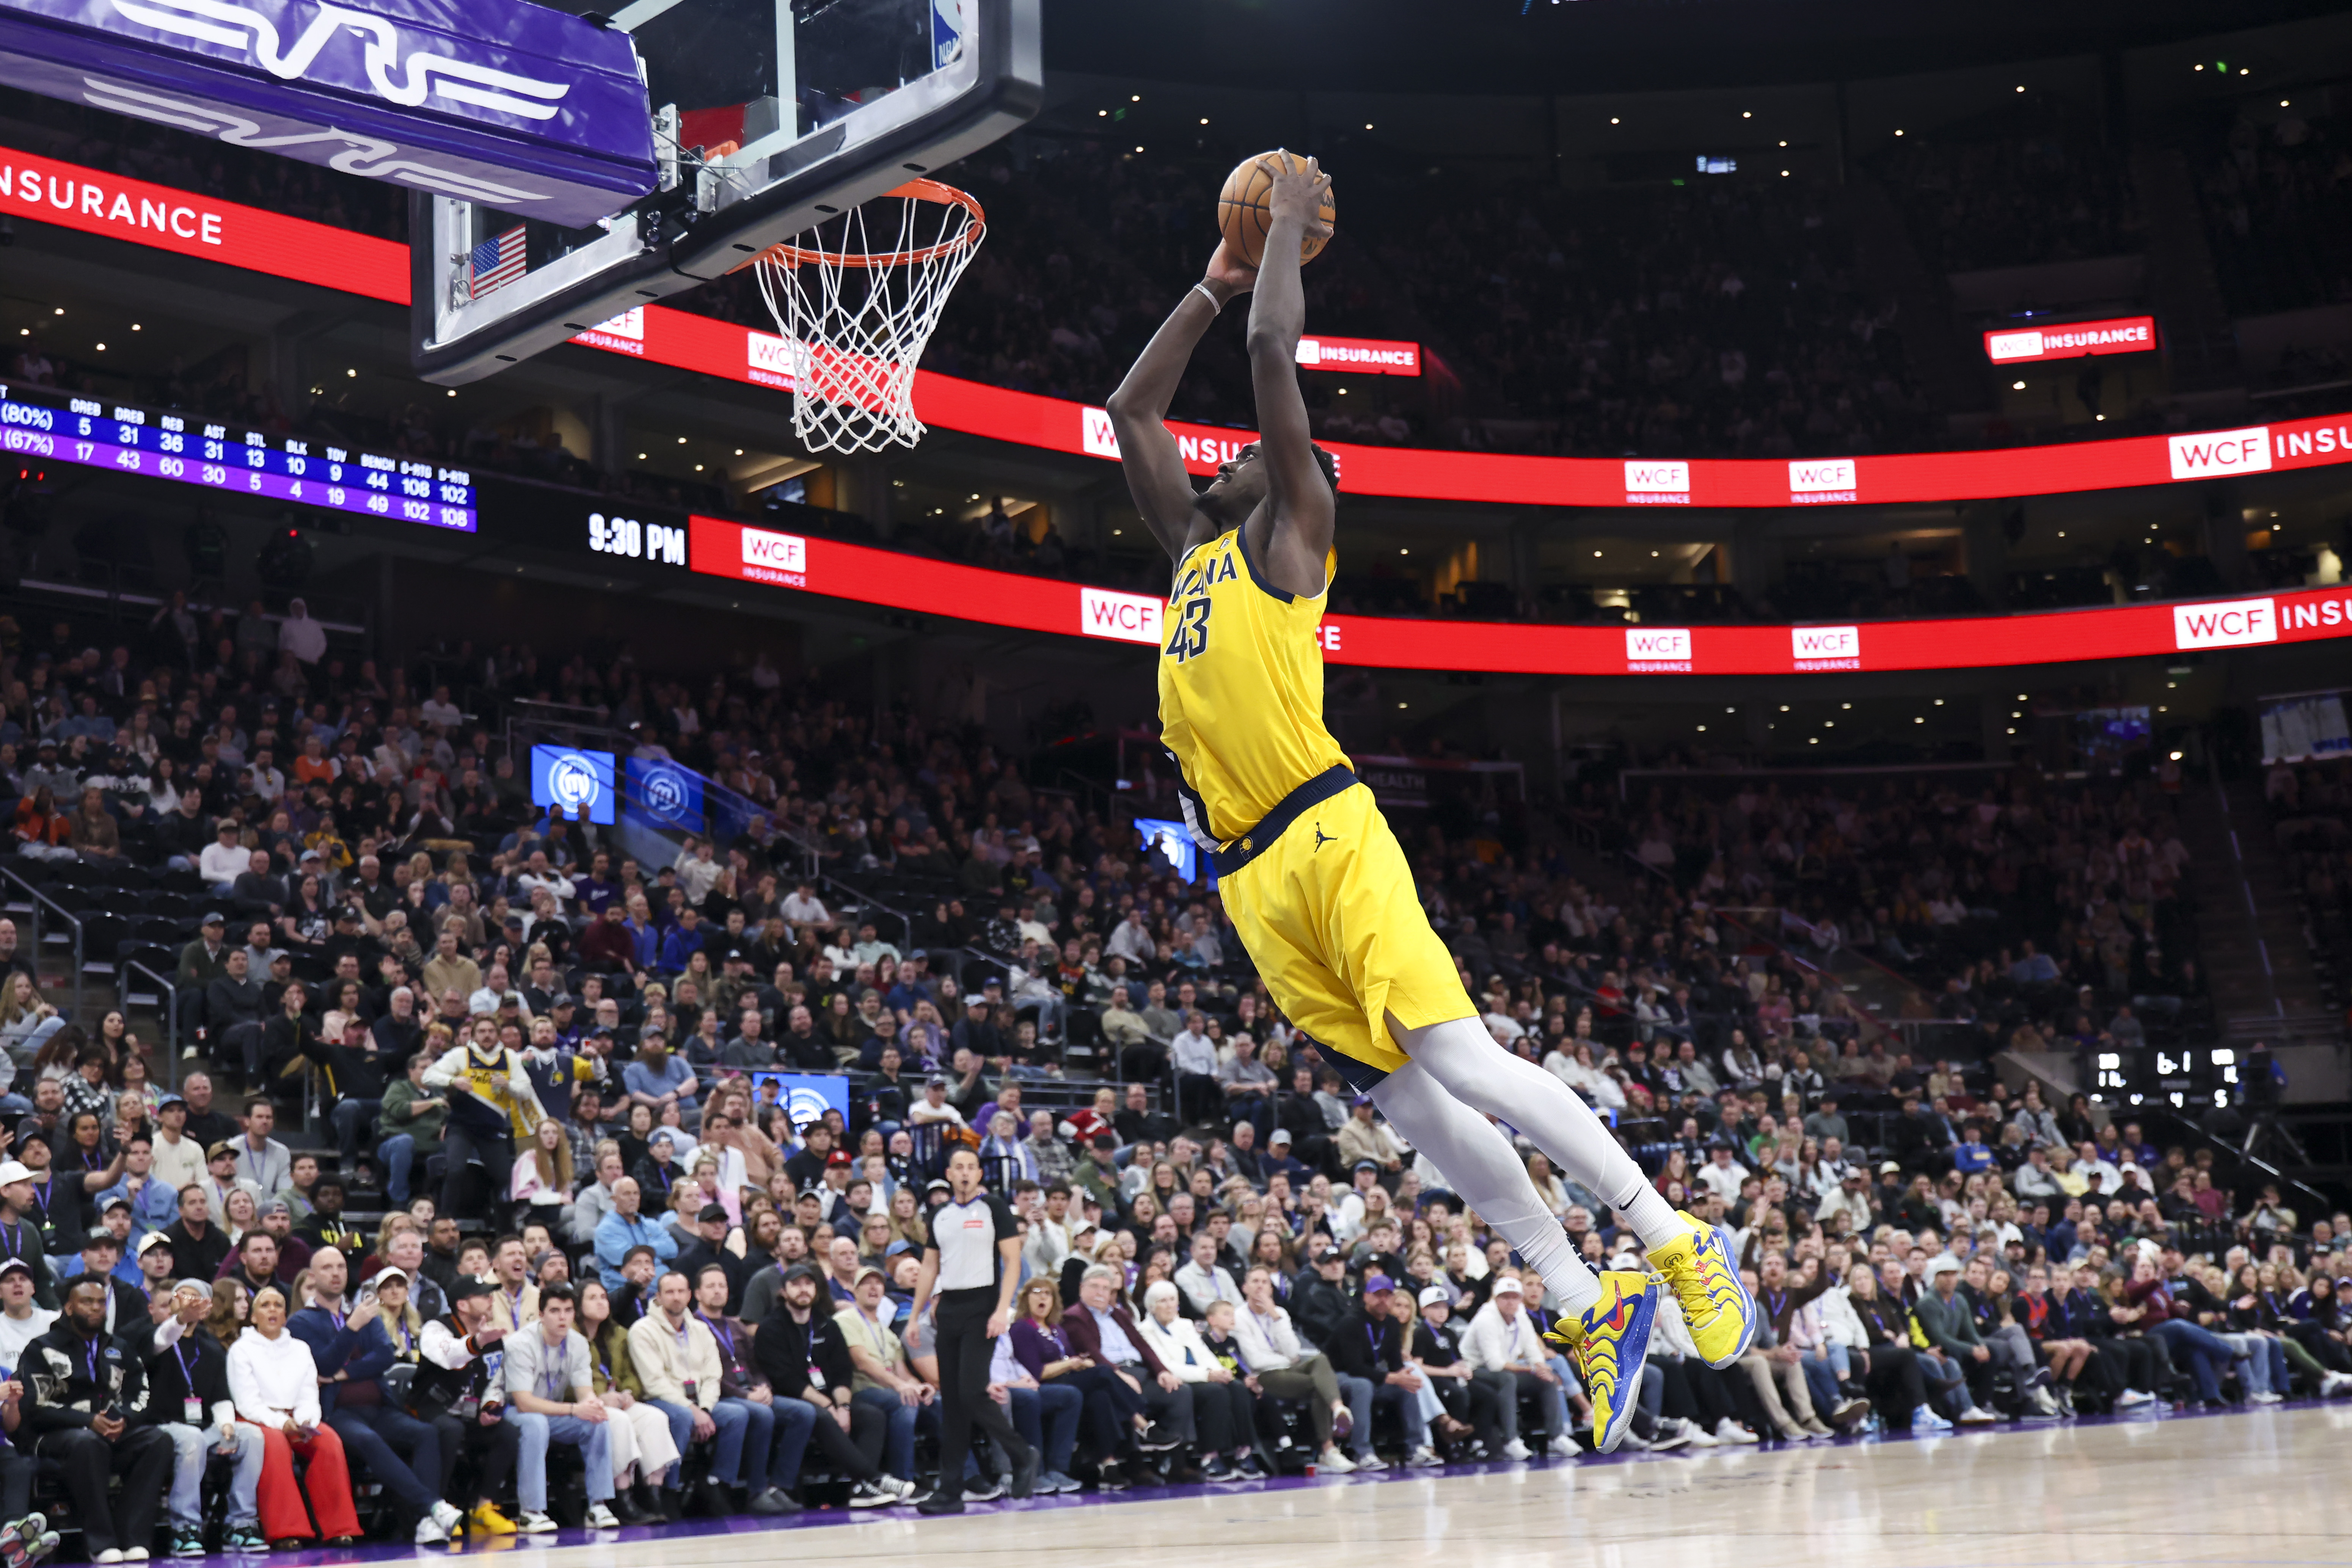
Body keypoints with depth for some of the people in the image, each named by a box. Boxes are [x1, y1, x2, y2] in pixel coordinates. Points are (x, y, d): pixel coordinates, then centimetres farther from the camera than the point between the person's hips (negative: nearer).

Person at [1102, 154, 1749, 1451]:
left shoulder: (1291, 528, 3)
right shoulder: (1196, 545, 23)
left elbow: (1274, 350, -5)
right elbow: (1129, 410, 28)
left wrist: (1290, 224, 7)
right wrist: (1216, 278, 28)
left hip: (1323, 837, -7)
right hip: (1251, 873, 7)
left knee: (1460, 1062, -16)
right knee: (1406, 1101, 2)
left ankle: (1676, 1241, -10)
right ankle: (1590, 1310, 6)